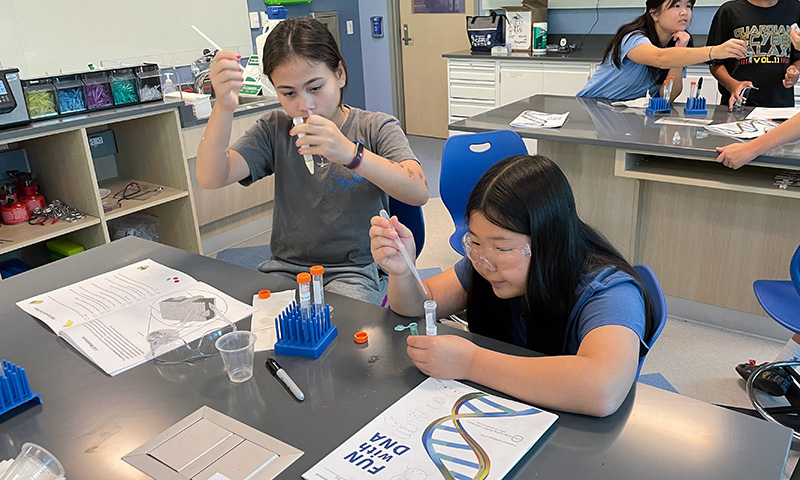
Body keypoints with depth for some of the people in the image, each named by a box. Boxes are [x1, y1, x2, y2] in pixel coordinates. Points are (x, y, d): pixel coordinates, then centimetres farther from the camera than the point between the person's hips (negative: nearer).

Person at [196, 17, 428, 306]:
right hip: (285, 267, 4)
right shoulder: (274, 130, 4)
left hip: (354, 270, -3)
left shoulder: (375, 128, -3)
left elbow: (418, 192, -21)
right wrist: (223, 107, -25)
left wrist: (350, 153, -36)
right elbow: (210, 178, -9)